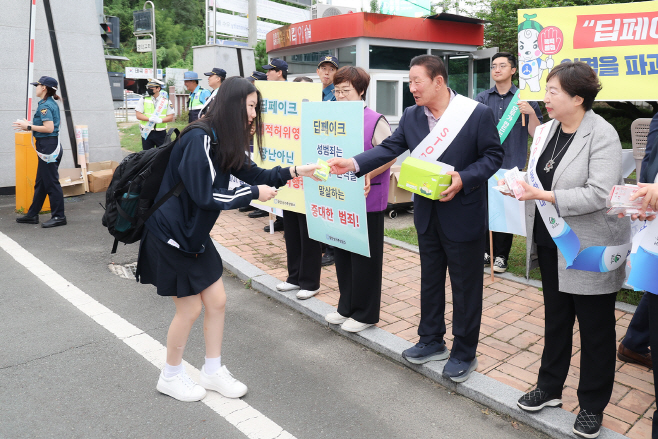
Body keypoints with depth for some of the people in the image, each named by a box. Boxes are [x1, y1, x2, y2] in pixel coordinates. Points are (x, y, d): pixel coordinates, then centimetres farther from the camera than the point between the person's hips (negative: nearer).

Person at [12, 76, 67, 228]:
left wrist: (29, 127, -13)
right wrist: (29, 125, 13)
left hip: (49, 147, -10)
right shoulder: (51, 104, 15)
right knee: (40, 183, 15)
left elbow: (49, 128, -22)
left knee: (51, 183, -4)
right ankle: (32, 215, 24)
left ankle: (58, 217, 2)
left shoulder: (45, 105, -14)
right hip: (48, 147, 10)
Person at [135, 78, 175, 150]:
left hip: (161, 133, 0)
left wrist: (160, 120, -19)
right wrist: (149, 118, -19)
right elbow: (138, 115, -1)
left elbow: (171, 117, 0)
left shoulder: (166, 101, 5)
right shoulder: (143, 99, 5)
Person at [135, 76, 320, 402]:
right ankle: (170, 377, 28)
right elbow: (205, 195, -27)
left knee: (217, 301, 11)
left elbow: (250, 173, 11)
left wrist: (293, 172, 2)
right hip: (172, 235, -9)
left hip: (195, 233, 9)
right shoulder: (199, 139, -25)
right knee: (190, 308, 3)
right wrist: (254, 193, -19)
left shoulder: (224, 141, 4)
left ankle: (213, 372, 29)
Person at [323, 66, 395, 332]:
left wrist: (367, 174, -23)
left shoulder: (375, 121, -10)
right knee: (342, 254, 15)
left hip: (367, 200, -7)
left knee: (365, 257, 4)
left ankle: (365, 313, 18)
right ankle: (346, 307, 31)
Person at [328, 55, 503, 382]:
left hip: (464, 214, -5)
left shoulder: (478, 114, -12)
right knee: (430, 280, 18)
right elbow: (389, 148, -4)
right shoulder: (411, 116, 2)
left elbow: (493, 156, -9)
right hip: (427, 213, 6)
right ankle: (432, 341, 36)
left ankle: (464, 353, 24)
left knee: (465, 286, 7)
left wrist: (464, 179, -24)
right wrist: (354, 164, -18)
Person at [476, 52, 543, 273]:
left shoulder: (524, 98, 4)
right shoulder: (482, 98, 10)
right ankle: (485, 251, 19)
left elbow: (536, 134, 1)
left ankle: (501, 256, 14)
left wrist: (531, 112, -16)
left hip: (511, 164, -2)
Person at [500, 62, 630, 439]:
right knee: (556, 318, 19)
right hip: (551, 245, 7)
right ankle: (550, 388, 36)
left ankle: (593, 406, 27)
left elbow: (600, 194, -25)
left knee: (595, 329, 10)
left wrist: (545, 196, -27)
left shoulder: (602, 135, -17)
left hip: (589, 250, -7)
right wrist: (522, 183, -7)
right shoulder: (548, 130, 5)